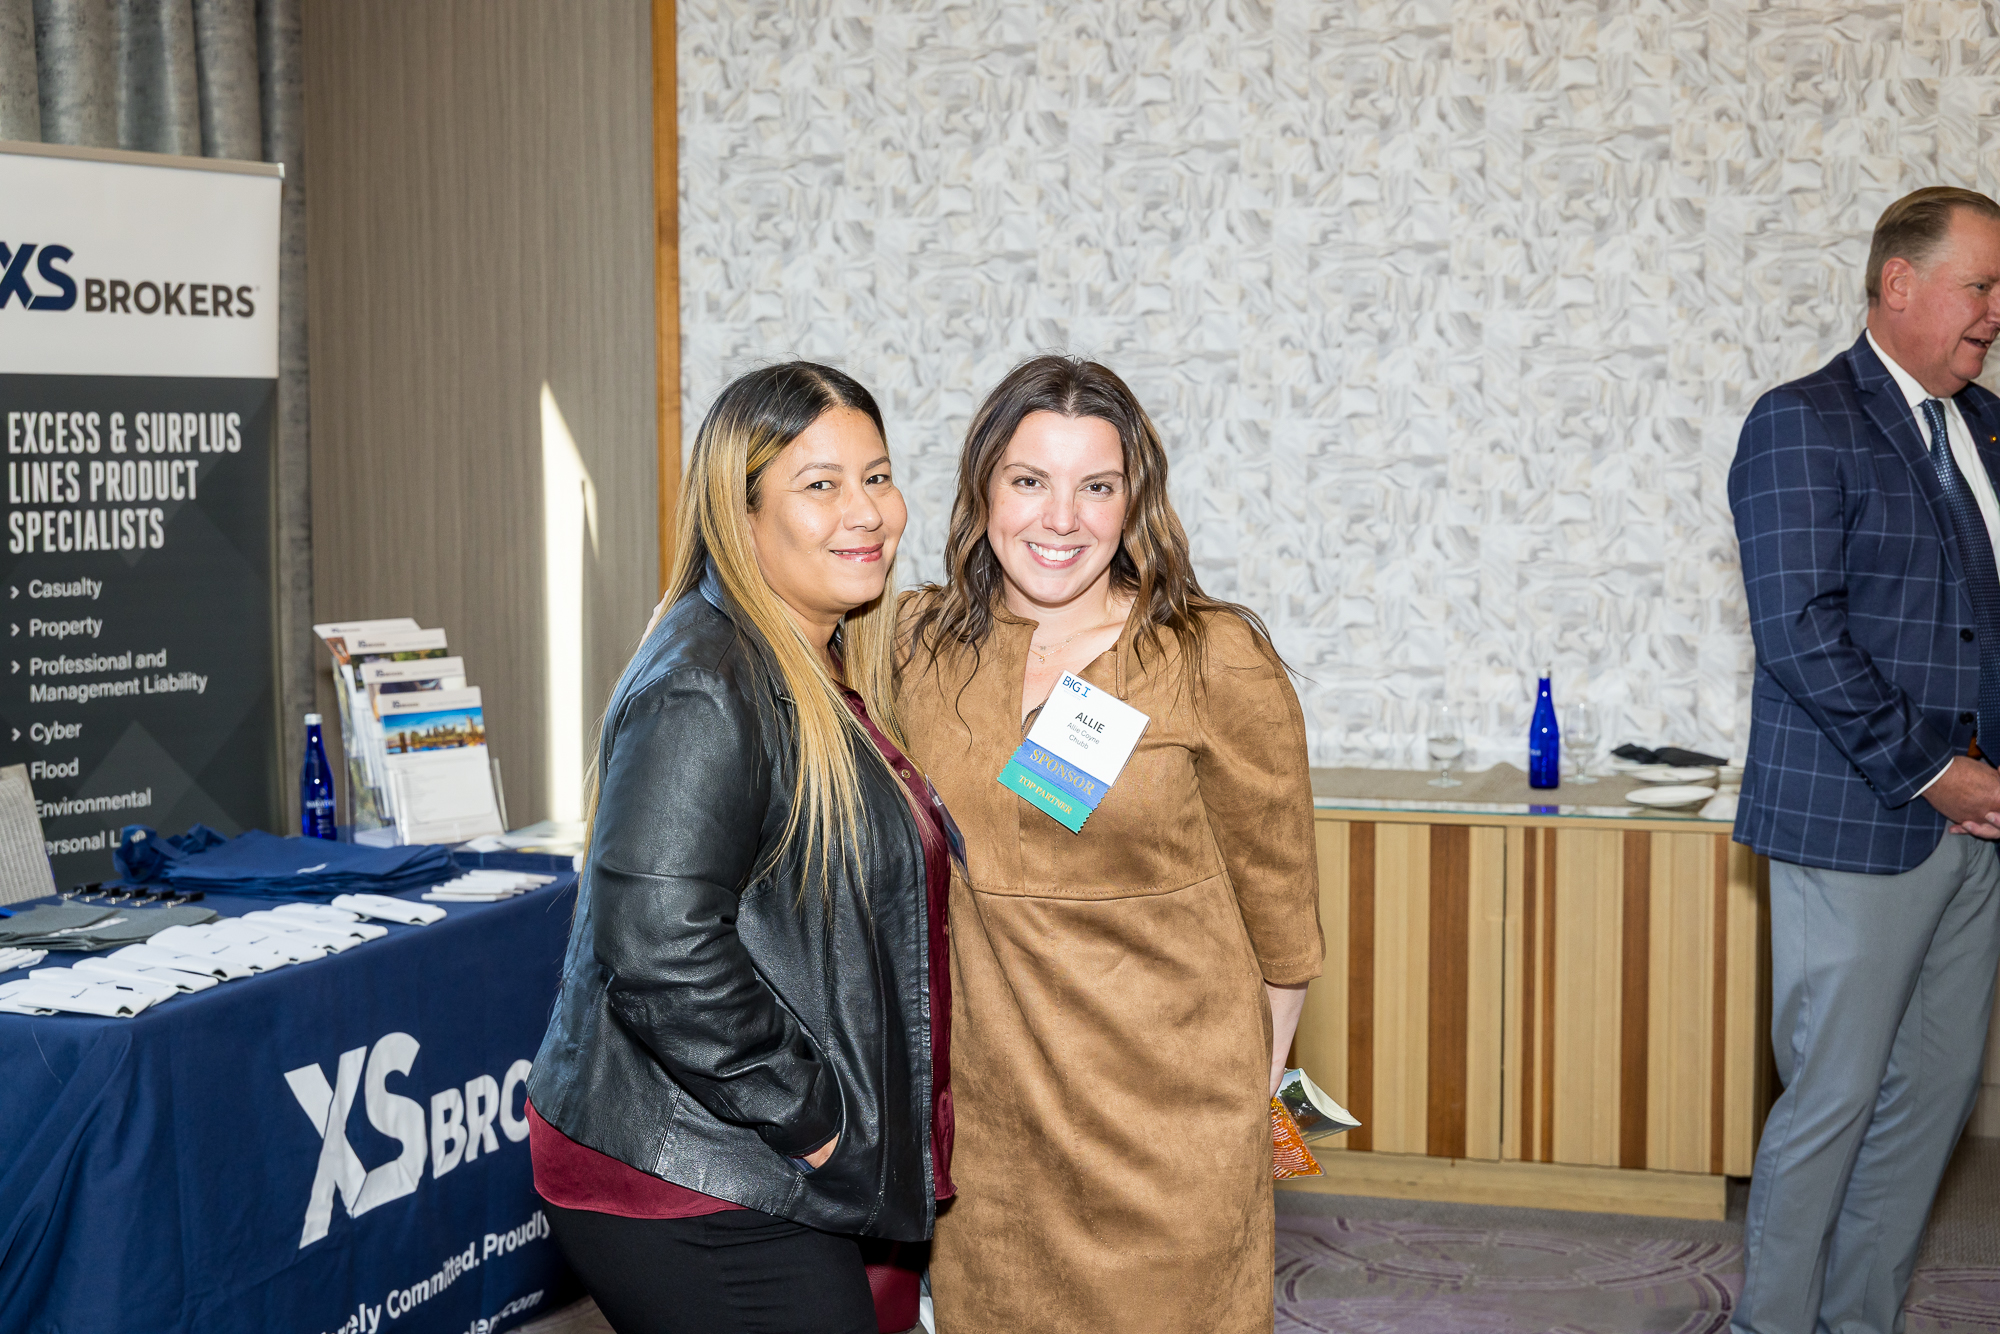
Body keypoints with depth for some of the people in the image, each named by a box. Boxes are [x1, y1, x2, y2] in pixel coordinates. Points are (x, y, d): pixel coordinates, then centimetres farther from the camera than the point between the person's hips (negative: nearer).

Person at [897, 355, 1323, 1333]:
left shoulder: (1215, 659, -10)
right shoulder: (919, 643, 1)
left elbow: (1276, 889, 0)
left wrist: (1251, 1082, 8)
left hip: (1169, 1135, -3)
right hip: (983, 1120, 3)